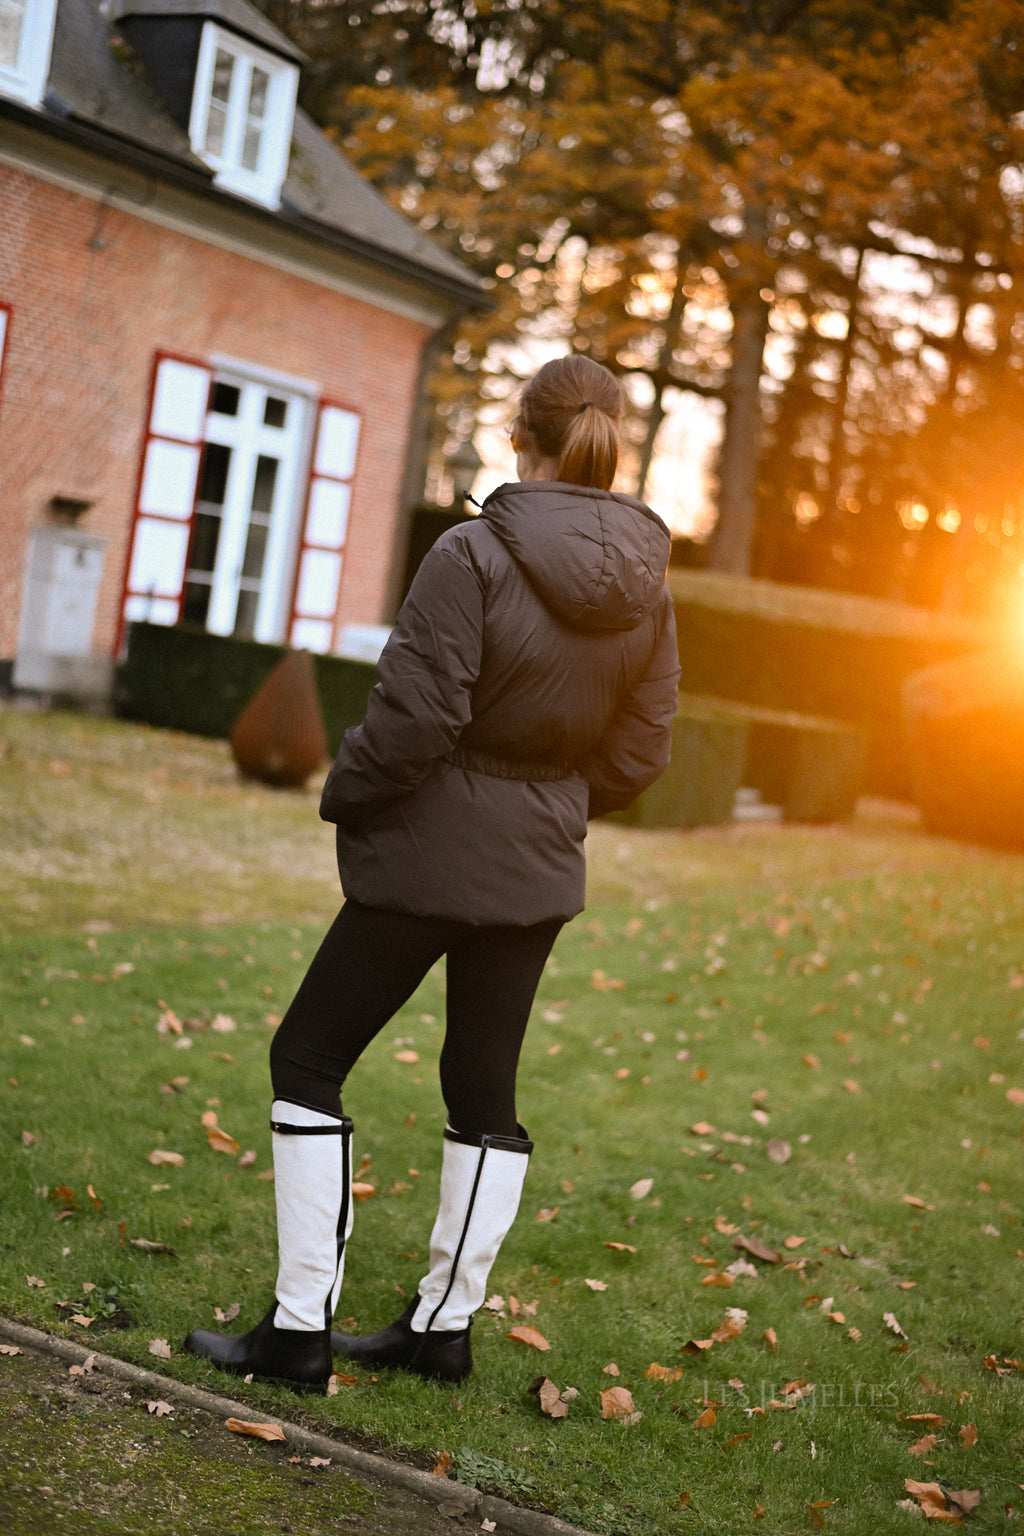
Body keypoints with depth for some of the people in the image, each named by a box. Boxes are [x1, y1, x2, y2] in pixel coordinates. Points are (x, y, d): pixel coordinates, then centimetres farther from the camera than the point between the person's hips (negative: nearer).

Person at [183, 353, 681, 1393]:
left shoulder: (474, 556, -19)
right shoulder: (645, 583, 1)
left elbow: (414, 718, -20)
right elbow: (640, 750, 5)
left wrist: (345, 796, -3)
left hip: (428, 860, -6)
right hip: (538, 875, 6)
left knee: (307, 1060, 6)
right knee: (484, 1090, 16)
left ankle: (301, 1327, 6)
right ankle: (445, 1324, 24)